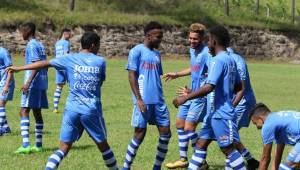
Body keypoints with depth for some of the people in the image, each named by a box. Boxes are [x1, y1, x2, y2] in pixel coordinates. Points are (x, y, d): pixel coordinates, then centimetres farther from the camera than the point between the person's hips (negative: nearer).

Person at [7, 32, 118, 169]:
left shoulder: (70, 59, 4)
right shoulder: (100, 61, 3)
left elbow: (45, 64, 4)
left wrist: (19, 68, 10)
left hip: (72, 109, 1)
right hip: (92, 110, -1)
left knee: (64, 148, 0)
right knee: (103, 145, 15)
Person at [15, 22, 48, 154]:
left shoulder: (31, 46, -10)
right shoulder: (40, 45, 18)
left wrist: (28, 82, -26)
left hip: (33, 84, -9)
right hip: (42, 84, 9)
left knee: (24, 112, -12)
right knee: (37, 112, 12)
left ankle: (26, 145, -23)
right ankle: (38, 145, 13)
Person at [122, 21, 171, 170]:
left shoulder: (157, 54, 17)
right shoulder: (137, 51, -5)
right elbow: (132, 75, -9)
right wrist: (139, 99, -15)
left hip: (158, 100, 7)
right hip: (144, 101, -7)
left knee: (165, 133, 1)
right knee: (140, 134, -3)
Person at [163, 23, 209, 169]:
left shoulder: (207, 53, -19)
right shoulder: (192, 50, 9)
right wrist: (176, 75, 26)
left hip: (201, 96, -10)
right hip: (191, 93, 10)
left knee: (189, 127, -14)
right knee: (180, 123, 14)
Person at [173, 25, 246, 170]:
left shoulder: (218, 60, -17)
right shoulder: (230, 60, 12)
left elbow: (209, 87, -25)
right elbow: (238, 87, 18)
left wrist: (185, 98, -21)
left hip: (221, 114, -10)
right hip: (215, 113, 10)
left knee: (228, 148, -5)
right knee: (201, 144, 11)